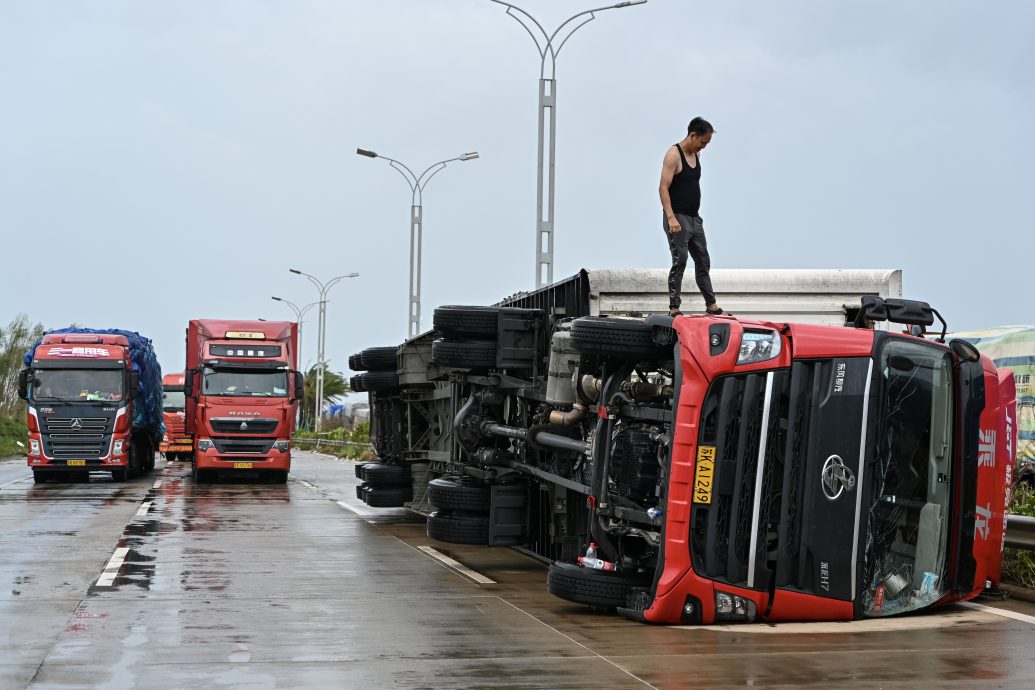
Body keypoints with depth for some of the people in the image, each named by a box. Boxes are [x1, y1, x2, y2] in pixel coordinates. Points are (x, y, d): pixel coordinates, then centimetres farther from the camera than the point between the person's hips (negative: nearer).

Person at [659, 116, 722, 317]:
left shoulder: (696, 154, 13)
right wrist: (671, 218, -27)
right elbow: (663, 188, -19)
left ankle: (711, 305, 18)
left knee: (703, 262, 11)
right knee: (679, 263, -9)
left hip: (694, 218, 8)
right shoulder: (674, 154, -12)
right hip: (678, 219, -8)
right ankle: (674, 308, -5)